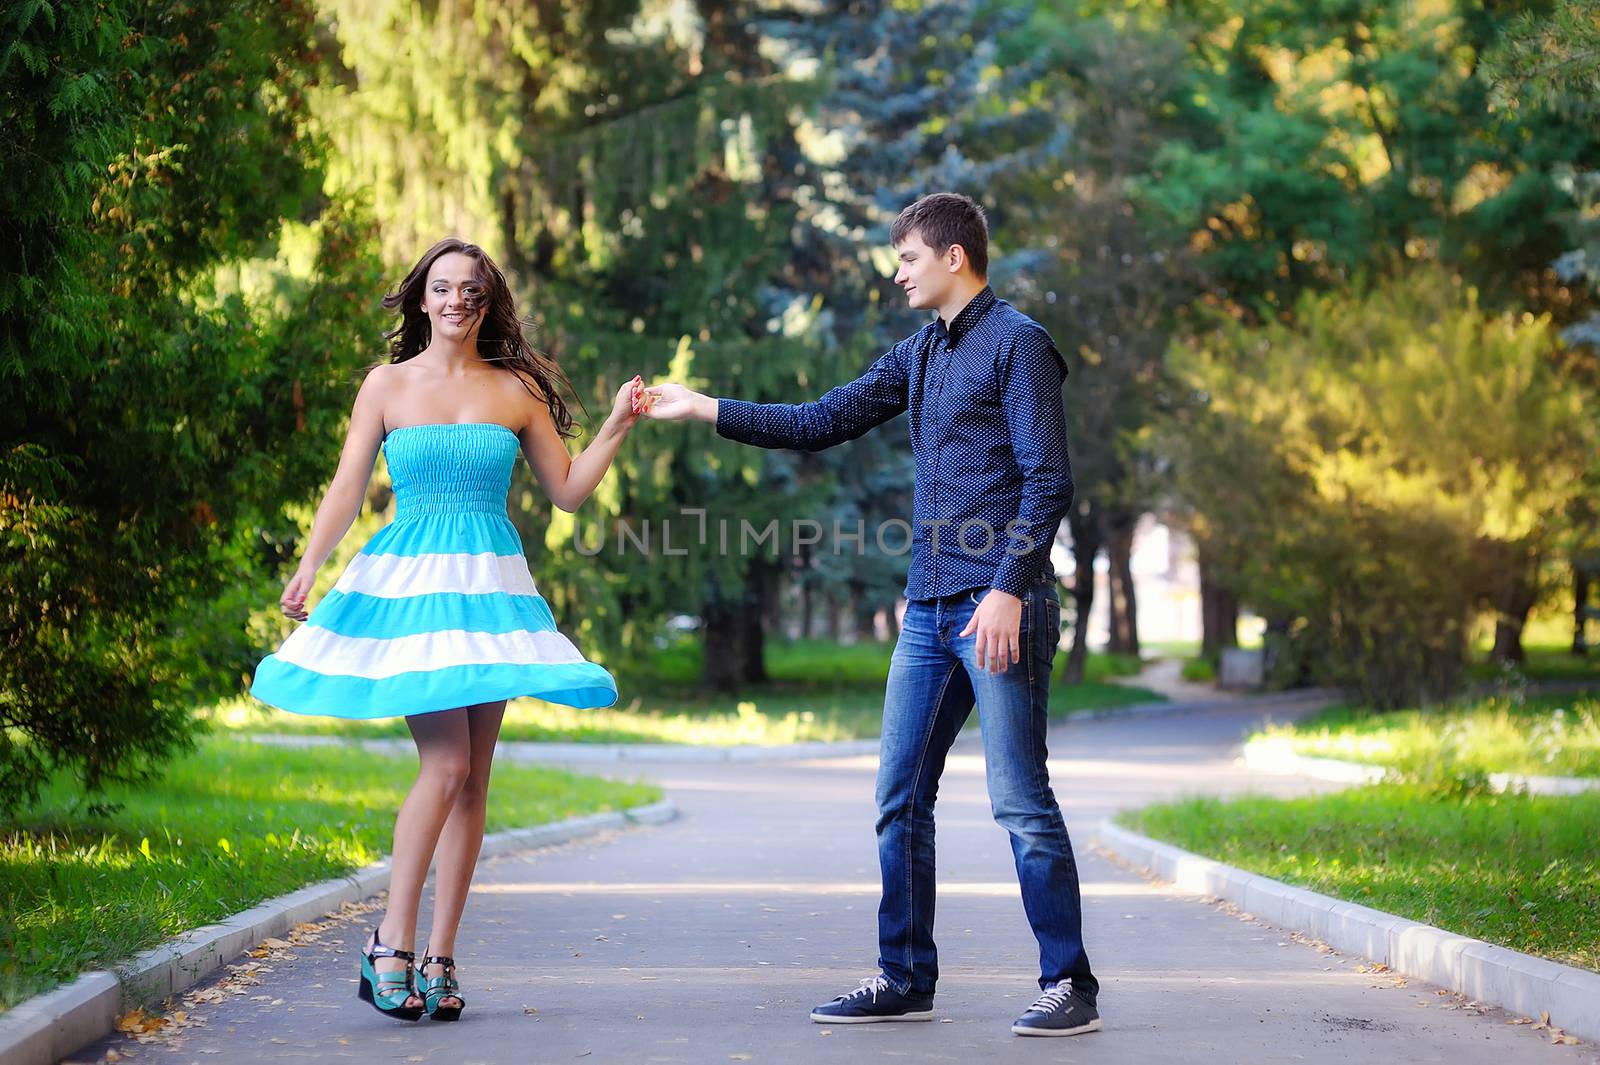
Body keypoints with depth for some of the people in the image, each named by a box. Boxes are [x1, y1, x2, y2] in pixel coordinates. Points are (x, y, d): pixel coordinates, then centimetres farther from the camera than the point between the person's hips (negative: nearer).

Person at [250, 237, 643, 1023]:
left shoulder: (517, 391, 10)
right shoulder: (387, 385, 6)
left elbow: (566, 491, 12)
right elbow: (347, 488, 1)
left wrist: (616, 428, 1)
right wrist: (308, 568, -12)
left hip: (489, 585, 3)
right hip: (408, 580, -3)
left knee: (473, 777, 0)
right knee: (445, 763, -16)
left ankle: (439, 957, 6)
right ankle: (391, 944, -5)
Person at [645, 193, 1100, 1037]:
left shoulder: (1016, 343, -6)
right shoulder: (920, 355, 19)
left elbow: (1048, 482, -13)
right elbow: (819, 424, 23)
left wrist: (1010, 592, -20)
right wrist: (703, 409, 20)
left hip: (999, 606, -8)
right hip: (930, 608, 8)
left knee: (1020, 800, -8)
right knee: (901, 797, 8)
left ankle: (1069, 985, -1)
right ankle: (905, 978, 16)